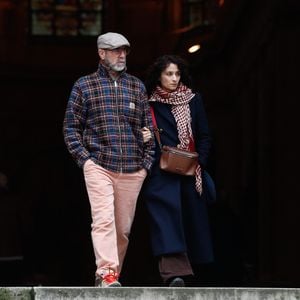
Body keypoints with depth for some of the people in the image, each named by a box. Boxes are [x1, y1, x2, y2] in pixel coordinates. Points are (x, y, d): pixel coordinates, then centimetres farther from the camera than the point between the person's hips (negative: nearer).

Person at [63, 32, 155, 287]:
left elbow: (149, 127, 15)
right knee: (104, 219, -19)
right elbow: (71, 127, 6)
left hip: (132, 170, 3)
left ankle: (112, 276, 15)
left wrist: (146, 163, 6)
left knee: (124, 228, 4)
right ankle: (107, 273, -23)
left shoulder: (137, 86, 14)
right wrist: (84, 159, -5)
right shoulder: (84, 86, 7)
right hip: (99, 166, -3)